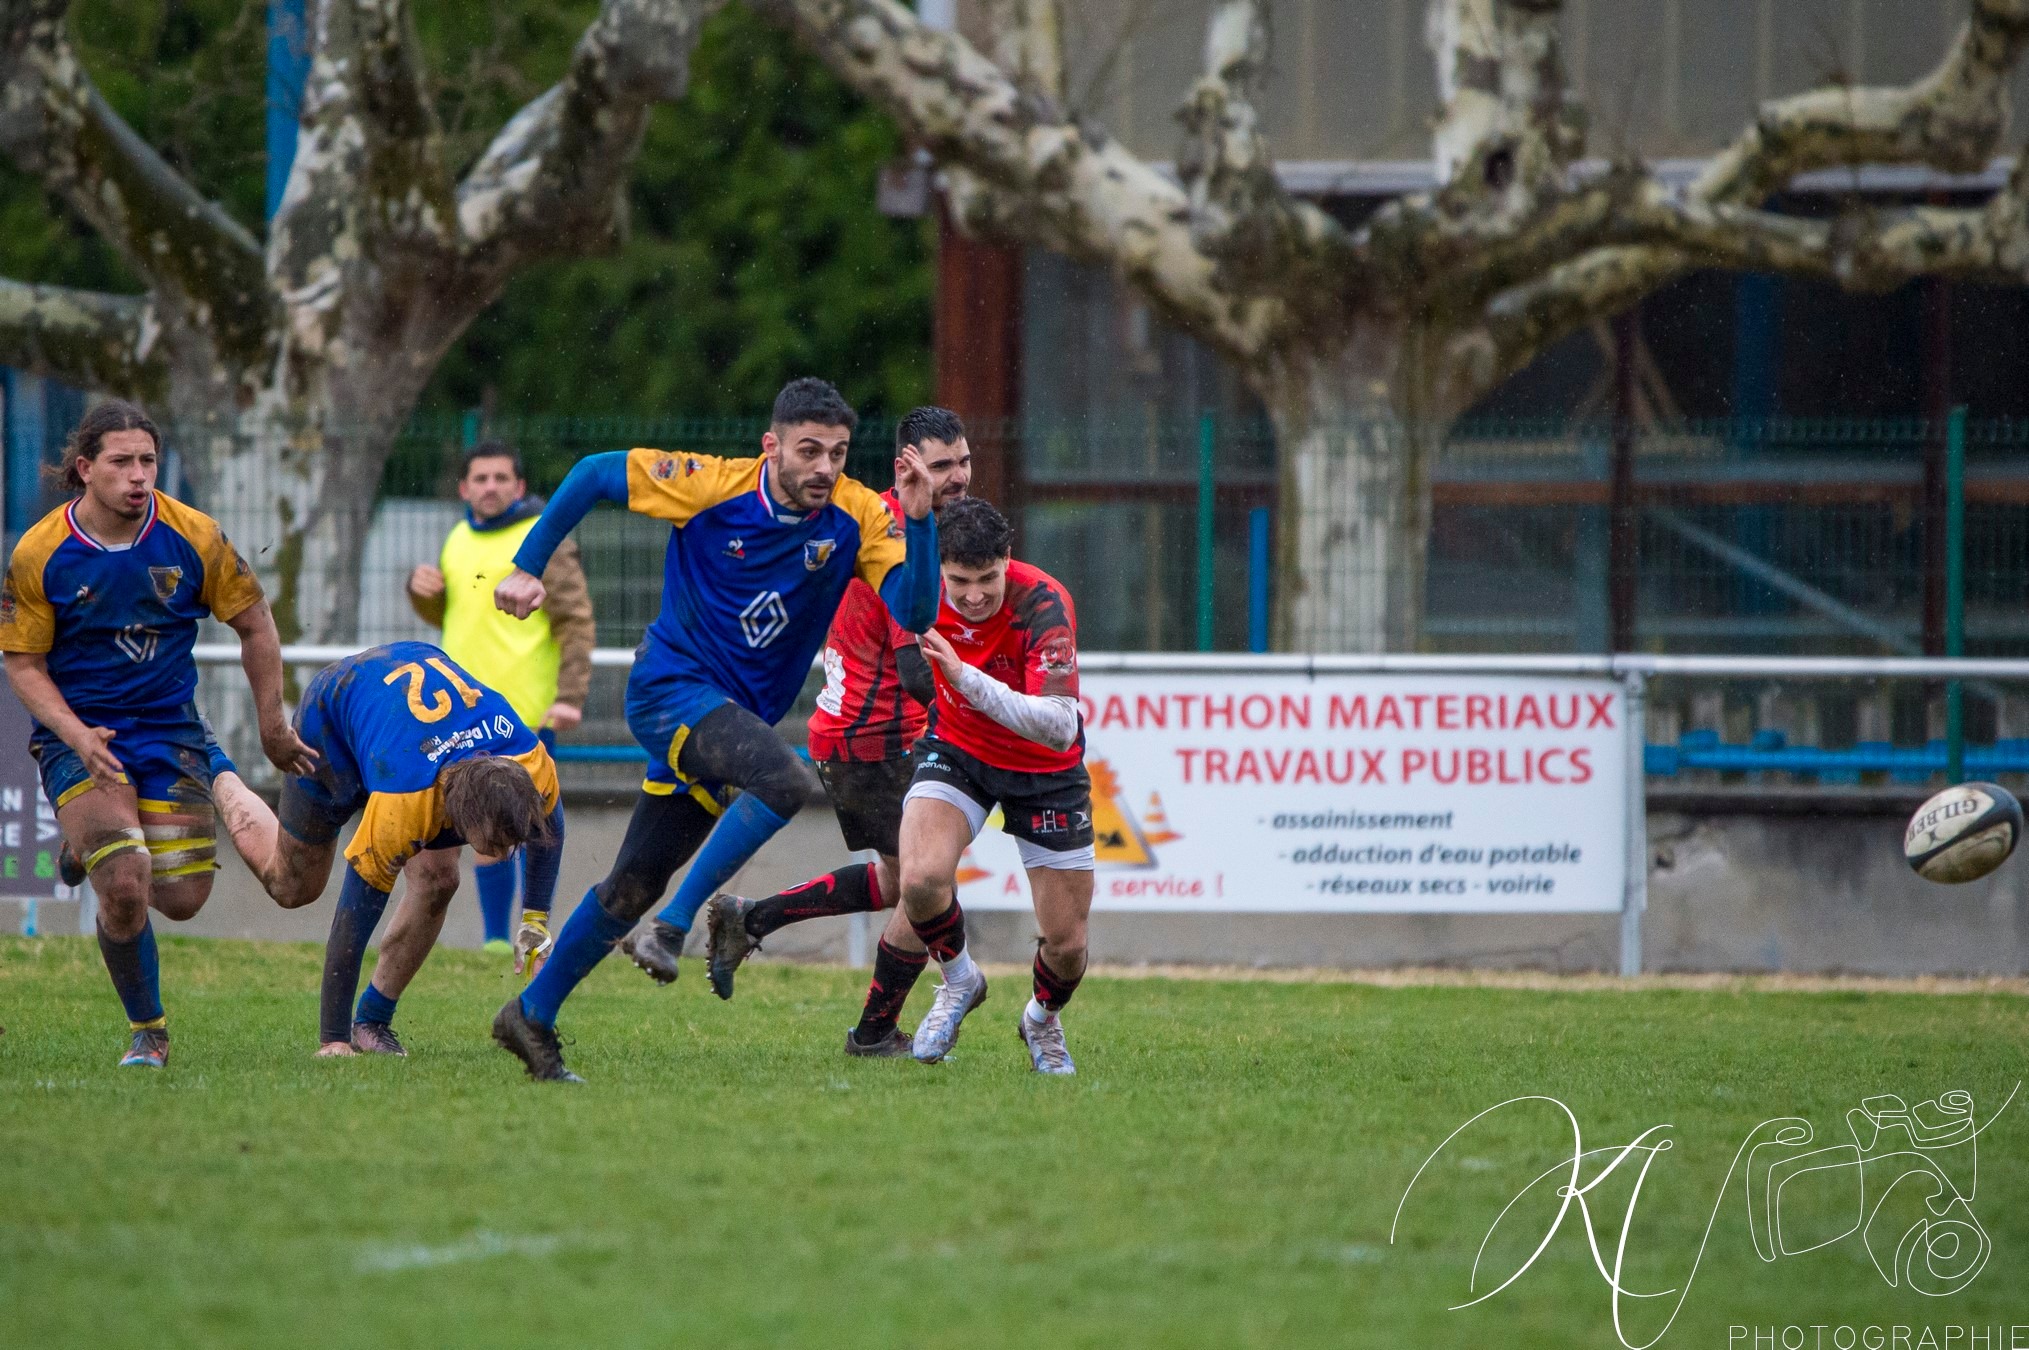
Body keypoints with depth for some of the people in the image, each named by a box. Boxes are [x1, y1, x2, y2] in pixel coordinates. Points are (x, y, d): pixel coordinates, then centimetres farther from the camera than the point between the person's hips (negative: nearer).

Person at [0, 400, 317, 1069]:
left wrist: (272, 727, 6)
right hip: (79, 733, -3)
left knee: (182, 899, -1)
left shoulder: (194, 537, -9)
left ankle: (97, 845, 33)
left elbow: (255, 625, 4)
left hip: (170, 729, 3)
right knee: (125, 888, -20)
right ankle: (147, 1031, 3)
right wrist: (78, 736, -21)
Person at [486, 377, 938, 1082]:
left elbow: (915, 612, -17)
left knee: (633, 886, 10)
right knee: (788, 781, -31)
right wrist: (527, 566, -3)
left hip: (736, 716, 5)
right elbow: (594, 474, -3)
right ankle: (673, 926, -23)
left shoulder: (856, 516, -7)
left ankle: (532, 1016, 24)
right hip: (673, 686, -5)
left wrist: (918, 521, -30)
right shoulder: (711, 486, -15)